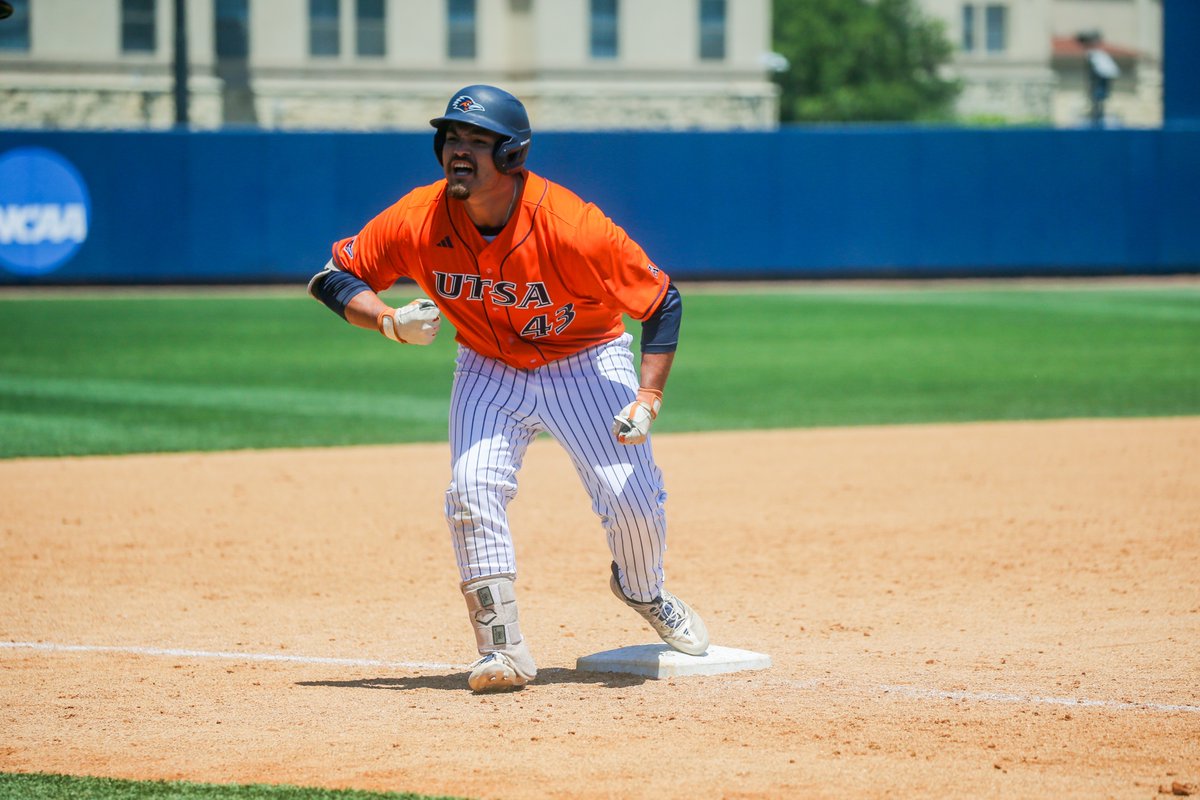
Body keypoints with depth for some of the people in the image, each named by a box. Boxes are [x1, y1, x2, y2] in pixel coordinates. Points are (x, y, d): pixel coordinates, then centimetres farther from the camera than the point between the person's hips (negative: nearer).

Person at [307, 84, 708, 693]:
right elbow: (332, 277, -11)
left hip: (586, 361, -2)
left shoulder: (572, 227, -31)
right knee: (472, 489, -18)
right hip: (488, 370, 2)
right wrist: (391, 322, -30)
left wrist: (648, 401, -30)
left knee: (632, 497, -8)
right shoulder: (418, 220, -22)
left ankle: (644, 593, 28)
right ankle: (504, 648, -10)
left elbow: (663, 304, -21)